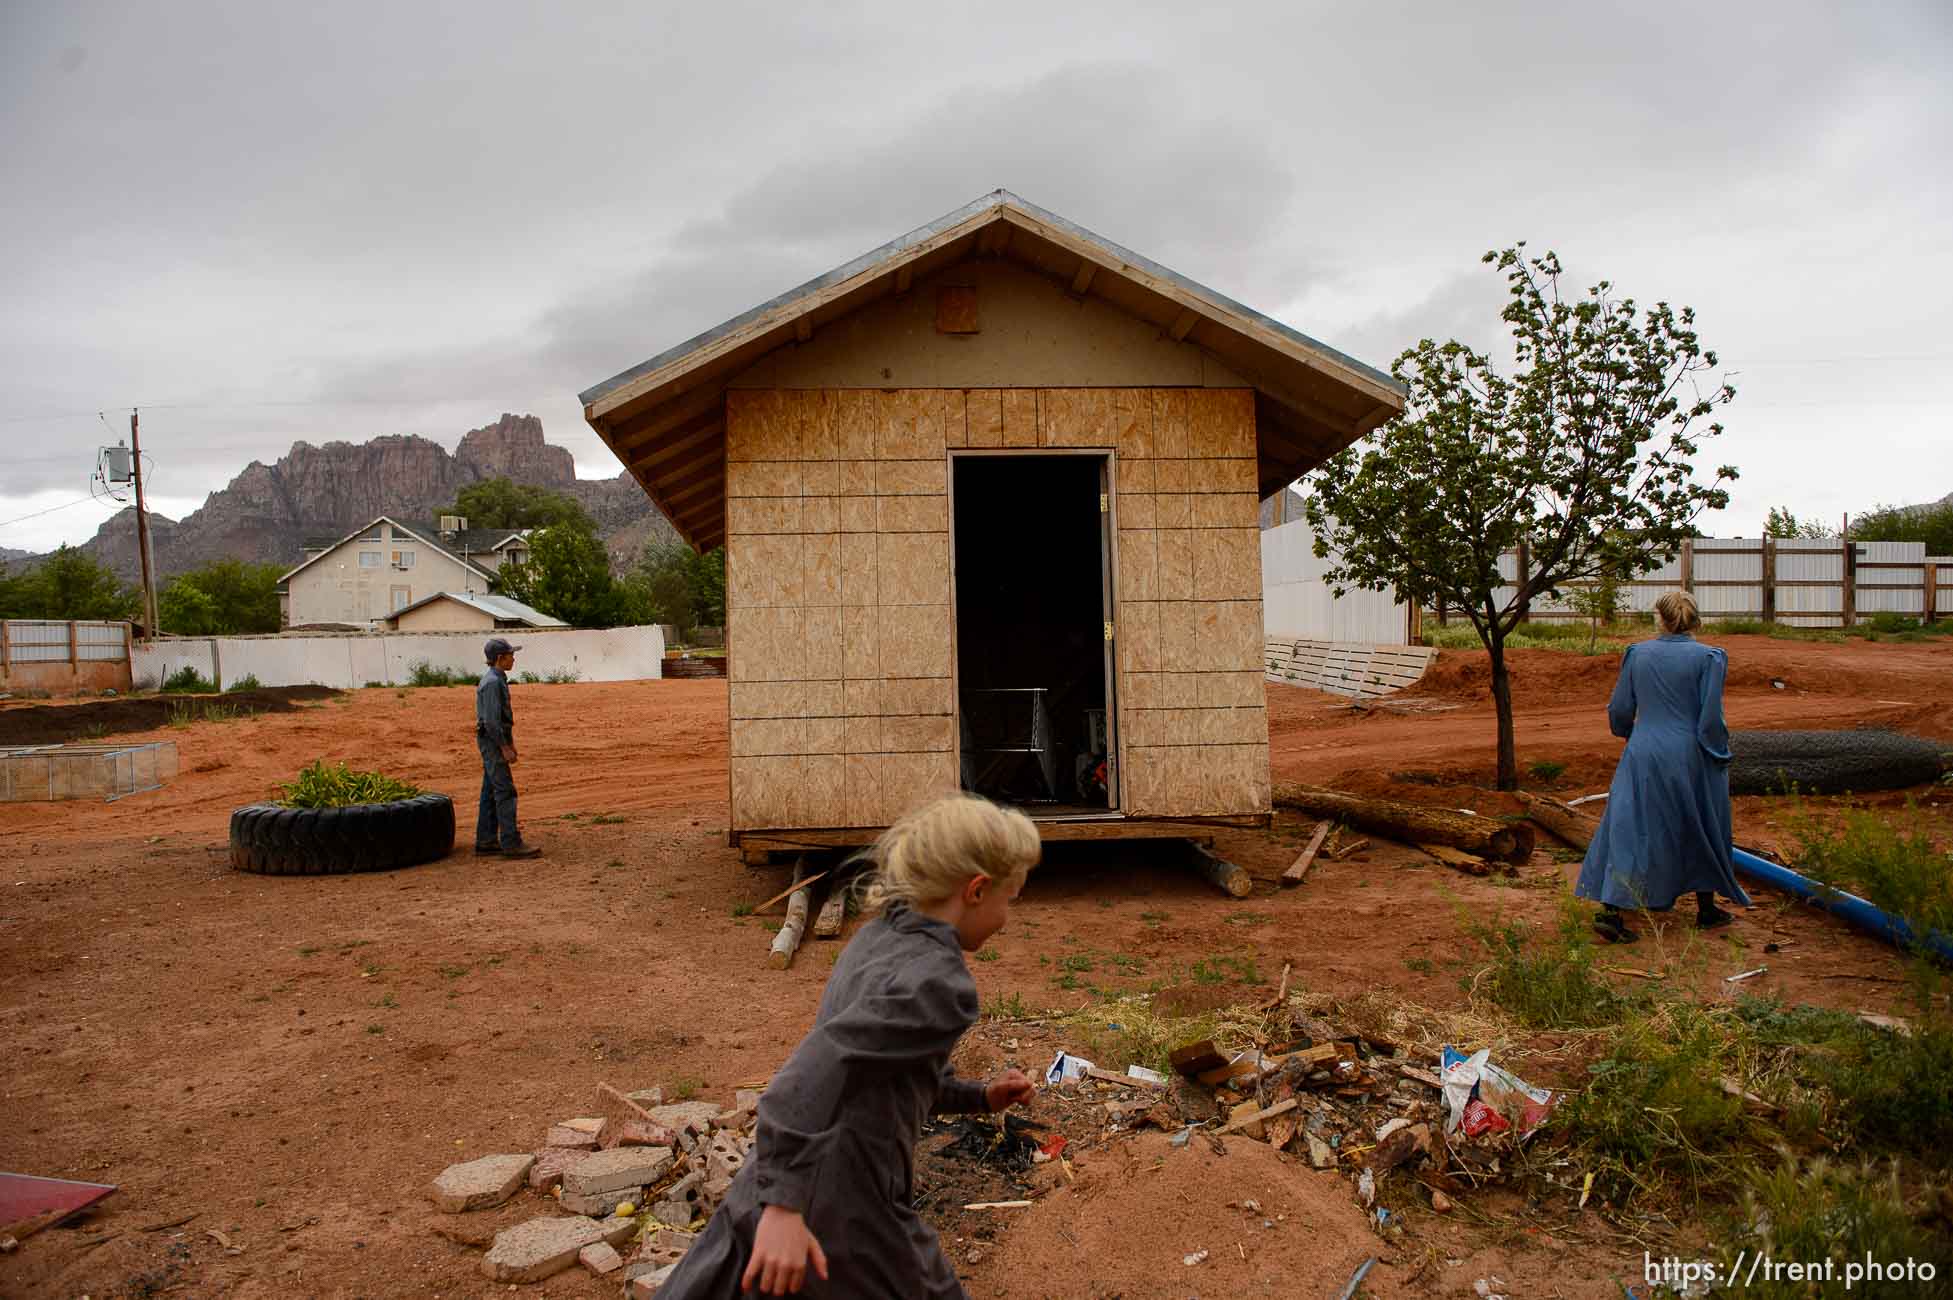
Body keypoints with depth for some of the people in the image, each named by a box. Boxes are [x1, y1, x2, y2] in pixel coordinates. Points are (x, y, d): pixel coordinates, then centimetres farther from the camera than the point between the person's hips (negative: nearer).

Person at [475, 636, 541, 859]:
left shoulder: (498, 680, 14)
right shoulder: (492, 682, -18)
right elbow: (491, 720, -22)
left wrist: (510, 743, 20)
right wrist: (504, 747, -20)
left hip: (496, 742, 10)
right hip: (492, 741, -10)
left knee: (491, 791, 11)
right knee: (505, 792, -10)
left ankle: (486, 841, 16)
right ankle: (511, 843, -9)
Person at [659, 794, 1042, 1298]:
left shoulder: (879, 937, 7)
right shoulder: (939, 982, -20)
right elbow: (820, 1066, -32)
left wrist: (979, 1097, 21)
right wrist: (785, 1204, -36)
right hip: (845, 1220, -8)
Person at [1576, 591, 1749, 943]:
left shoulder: (1637, 653, 2)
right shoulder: (1709, 657, -7)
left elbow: (1619, 711, 6)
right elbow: (1711, 720, -11)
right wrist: (1722, 757, 5)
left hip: (1642, 756, 2)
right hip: (1688, 758, -2)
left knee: (1629, 830, 3)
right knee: (1702, 832, 18)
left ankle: (1611, 910, -7)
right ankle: (1706, 909, 29)